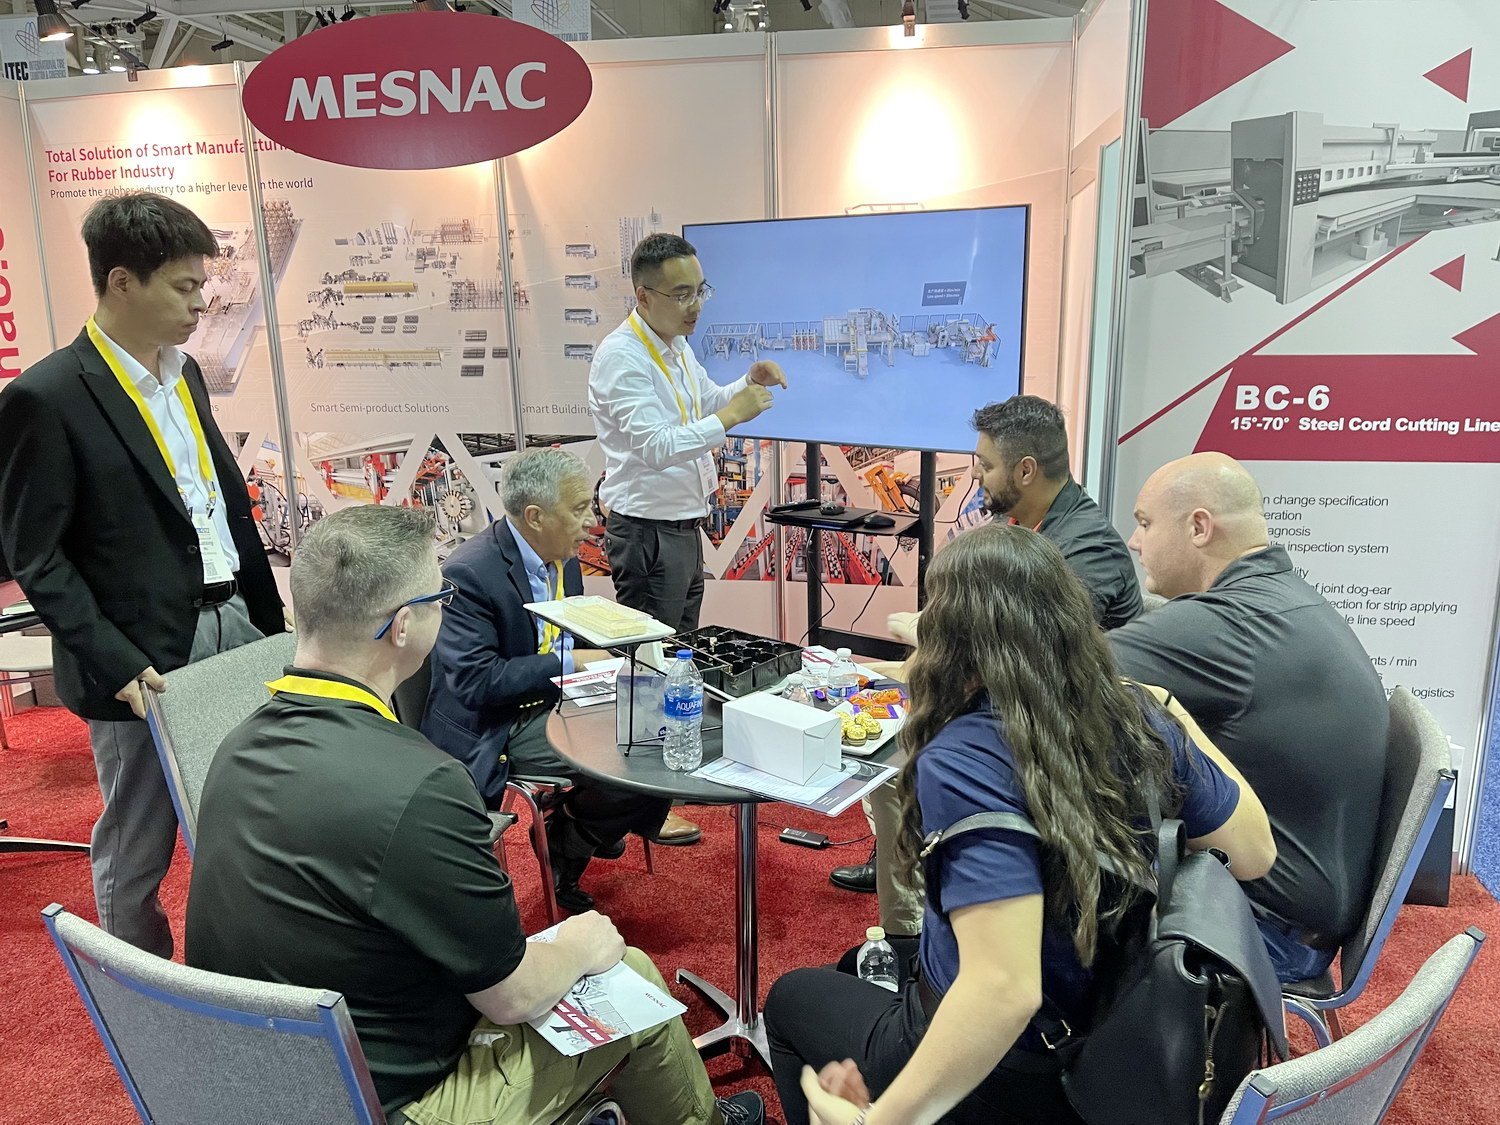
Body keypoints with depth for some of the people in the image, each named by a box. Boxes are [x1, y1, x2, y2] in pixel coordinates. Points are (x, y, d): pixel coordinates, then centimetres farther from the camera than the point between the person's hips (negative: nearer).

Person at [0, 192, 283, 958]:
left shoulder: (183, 372, 9)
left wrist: (268, 616, 11)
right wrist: (116, 663, -18)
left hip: (233, 630, 7)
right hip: (143, 660, -6)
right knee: (135, 855, 11)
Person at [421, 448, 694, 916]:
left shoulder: (562, 558, 4)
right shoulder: (469, 574, -21)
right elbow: (474, 681, -25)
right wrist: (568, 663, -23)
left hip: (561, 697, 8)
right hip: (500, 726, -8)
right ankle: (565, 843, 5)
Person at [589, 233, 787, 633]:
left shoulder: (678, 345, 10)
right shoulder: (621, 356, -18)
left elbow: (708, 403, 25)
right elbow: (657, 447, -27)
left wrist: (749, 383, 6)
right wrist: (732, 415, -27)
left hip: (685, 526, 9)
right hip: (648, 532, -9)